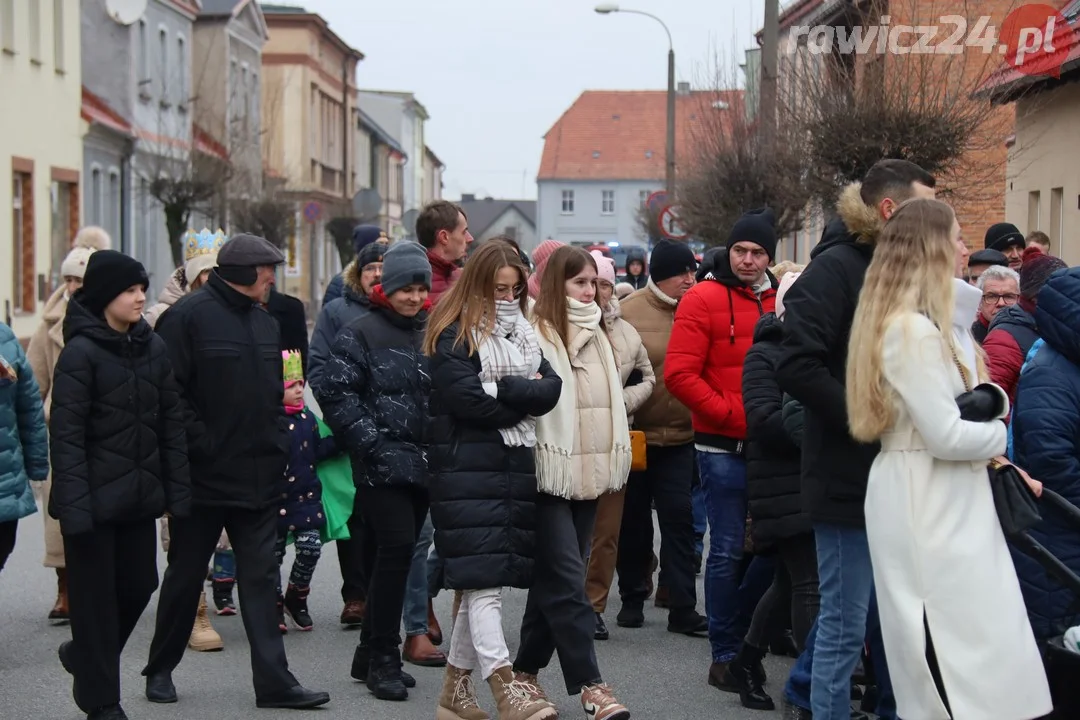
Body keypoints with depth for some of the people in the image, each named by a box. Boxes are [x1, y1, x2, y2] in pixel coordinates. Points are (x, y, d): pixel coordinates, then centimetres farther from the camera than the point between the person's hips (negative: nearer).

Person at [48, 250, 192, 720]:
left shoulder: (153, 347, 7)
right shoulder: (80, 352, -10)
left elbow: (172, 424, 9)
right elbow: (66, 436, -13)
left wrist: (177, 491, 3)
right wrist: (74, 506, -19)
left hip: (140, 496, 6)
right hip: (95, 500, -5)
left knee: (139, 584, 10)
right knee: (96, 596, 4)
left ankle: (84, 656, 36)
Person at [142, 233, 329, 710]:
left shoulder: (265, 322, 13)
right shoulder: (189, 316, -11)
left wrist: (277, 446, 9)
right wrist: (198, 446, -18)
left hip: (258, 477, 6)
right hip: (202, 476, -6)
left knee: (261, 578, 3)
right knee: (185, 576, 8)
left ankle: (273, 680, 3)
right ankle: (161, 669, 25)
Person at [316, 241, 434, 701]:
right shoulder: (361, 333, -3)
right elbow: (335, 394, -9)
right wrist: (372, 444, -14)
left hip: (421, 463, 6)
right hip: (381, 465, -6)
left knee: (395, 553, 9)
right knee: (396, 545, -16)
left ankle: (371, 657, 19)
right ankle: (383, 657, -6)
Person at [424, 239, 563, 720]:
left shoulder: (522, 332, 17)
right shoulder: (453, 335, -4)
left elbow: (551, 390, 5)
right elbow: (466, 399, -16)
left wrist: (501, 390, -12)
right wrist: (523, 399, -3)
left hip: (515, 467, 7)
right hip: (469, 469, -7)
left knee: (482, 582, 8)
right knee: (484, 579, -12)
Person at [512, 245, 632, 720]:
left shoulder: (595, 335, 18)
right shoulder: (535, 334, -7)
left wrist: (614, 462, 19)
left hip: (589, 473, 8)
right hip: (550, 473, -8)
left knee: (553, 578, 11)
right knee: (567, 581, -9)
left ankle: (527, 669, 21)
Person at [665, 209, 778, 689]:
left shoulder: (783, 301, 10)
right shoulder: (703, 300, -5)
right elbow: (679, 375, -11)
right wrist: (734, 415, -15)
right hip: (723, 447, -5)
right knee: (728, 551, -2)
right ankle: (725, 657, 7)